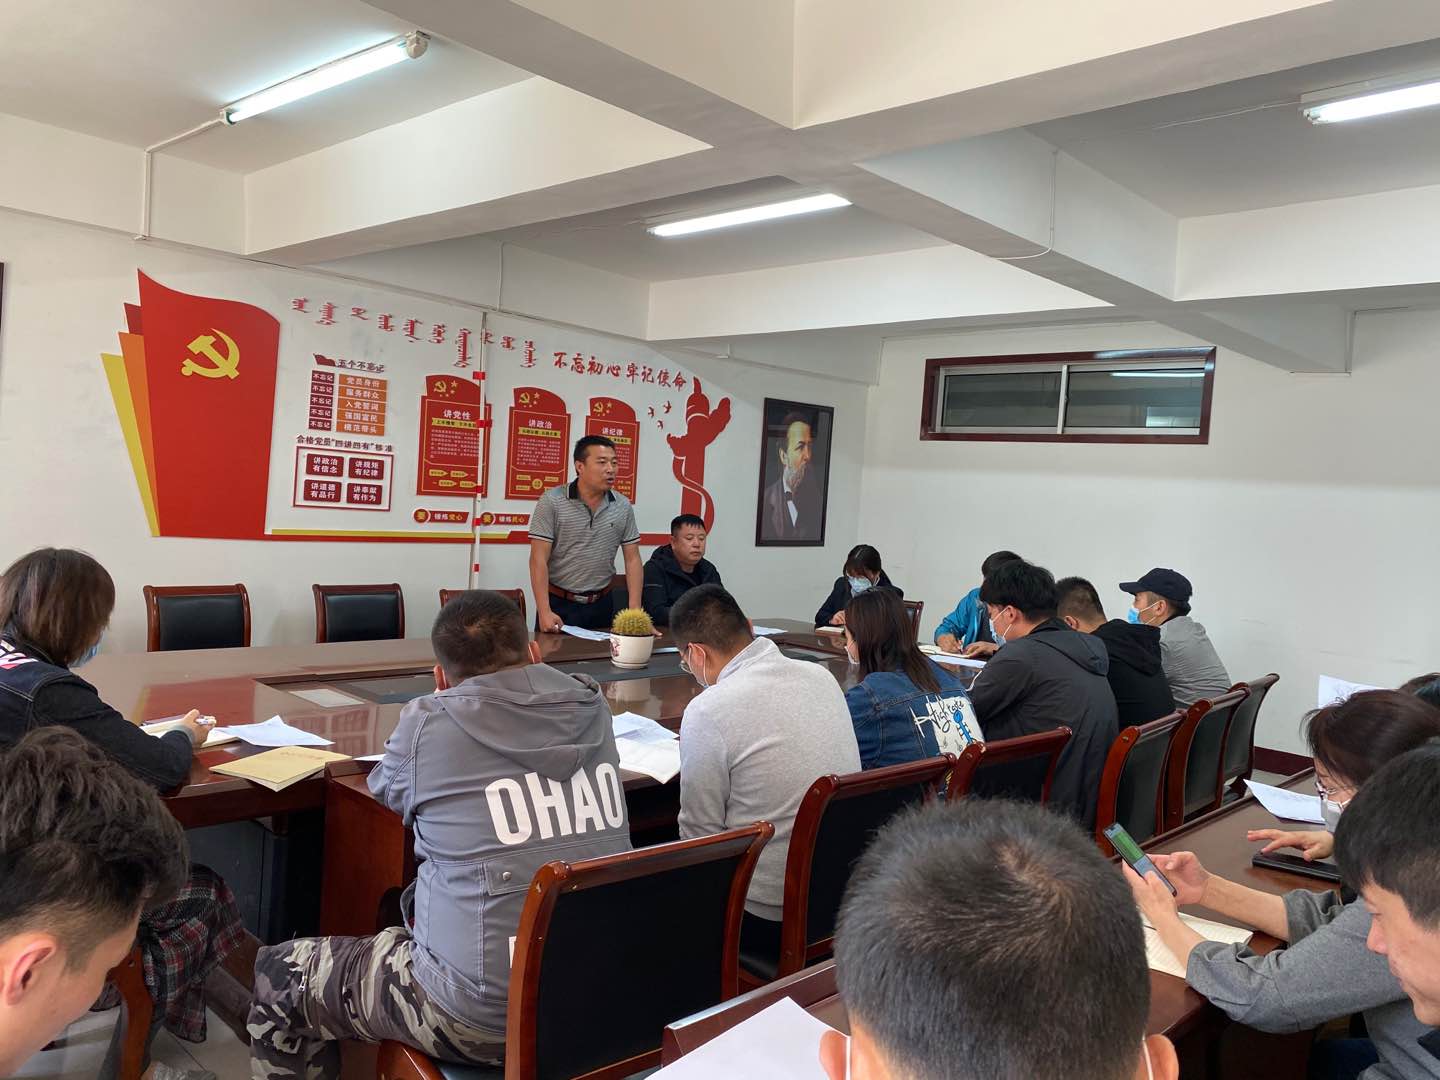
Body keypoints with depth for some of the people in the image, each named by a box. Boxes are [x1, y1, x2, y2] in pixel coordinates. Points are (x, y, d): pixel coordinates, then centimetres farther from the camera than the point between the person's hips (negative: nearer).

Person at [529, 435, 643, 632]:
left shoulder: (623, 506, 1)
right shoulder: (551, 502, -10)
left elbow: (632, 560, 3)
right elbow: (539, 560, -13)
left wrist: (634, 611, -7)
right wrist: (544, 612, -20)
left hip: (602, 606, 3)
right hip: (558, 603, -3)